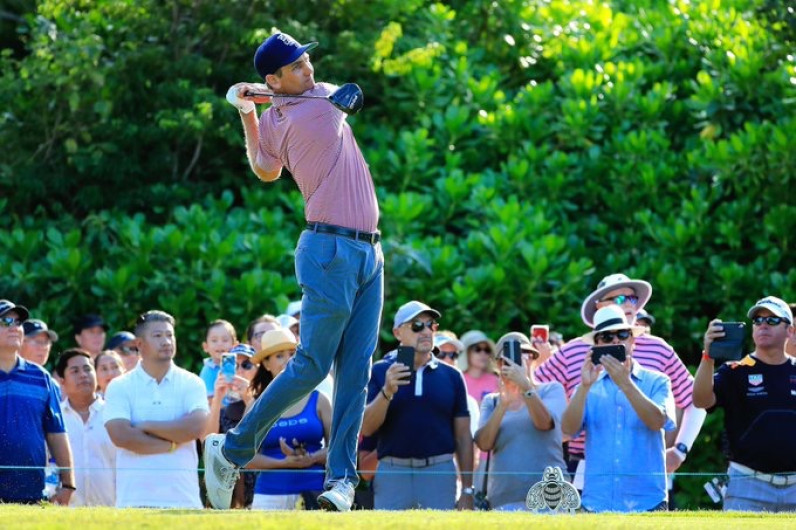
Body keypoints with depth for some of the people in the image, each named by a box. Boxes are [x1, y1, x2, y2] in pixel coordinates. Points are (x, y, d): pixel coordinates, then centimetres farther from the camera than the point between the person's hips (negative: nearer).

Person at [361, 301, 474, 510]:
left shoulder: (451, 376, 9)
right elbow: (366, 428, -3)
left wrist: (467, 491, 6)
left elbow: (463, 437, 10)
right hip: (392, 471, -1)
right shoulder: (380, 372, 5)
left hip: (440, 472, 1)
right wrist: (387, 391, -18)